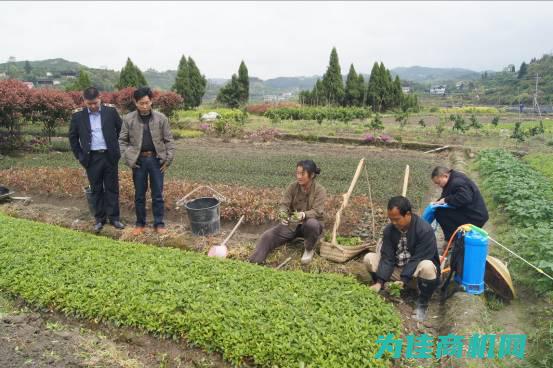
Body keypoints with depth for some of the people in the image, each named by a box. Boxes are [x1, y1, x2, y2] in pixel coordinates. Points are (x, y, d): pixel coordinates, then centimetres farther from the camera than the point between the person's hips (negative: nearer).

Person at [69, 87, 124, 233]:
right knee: (96, 189, 8)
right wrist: (79, 155, 4)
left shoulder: (111, 111, -2)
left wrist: (116, 148, 6)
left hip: (110, 156, 0)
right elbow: (73, 137, 8)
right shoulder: (78, 115, 0)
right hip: (91, 158, 0)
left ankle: (114, 217, 15)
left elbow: (121, 129, 7)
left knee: (112, 188, 6)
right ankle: (99, 219, 18)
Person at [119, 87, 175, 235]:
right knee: (139, 194, 9)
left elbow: (169, 140, 2)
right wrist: (128, 159, -5)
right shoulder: (128, 119, -1)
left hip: (156, 160, 0)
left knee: (158, 194, 5)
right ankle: (140, 223, 23)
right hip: (138, 161, 1)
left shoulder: (161, 118, -1)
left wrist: (168, 160, -5)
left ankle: (159, 223, 16)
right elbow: (122, 141, 5)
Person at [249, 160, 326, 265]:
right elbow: (284, 204, -11)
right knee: (268, 235, -17)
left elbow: (317, 211, -23)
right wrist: (282, 213, -35)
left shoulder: (319, 190, -16)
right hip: (292, 223, 3)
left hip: (311, 223, -3)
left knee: (311, 224, -39)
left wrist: (303, 215, -44)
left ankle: (309, 249, -10)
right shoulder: (293, 186, -7)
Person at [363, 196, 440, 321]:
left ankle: (422, 303, -12)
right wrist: (379, 282, -24)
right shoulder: (389, 230, -10)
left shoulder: (425, 230, -25)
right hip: (398, 269, 4)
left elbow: (418, 259, -27)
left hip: (416, 271, -4)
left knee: (427, 267, -39)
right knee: (369, 258, -12)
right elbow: (387, 257, -13)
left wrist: (404, 280, -35)